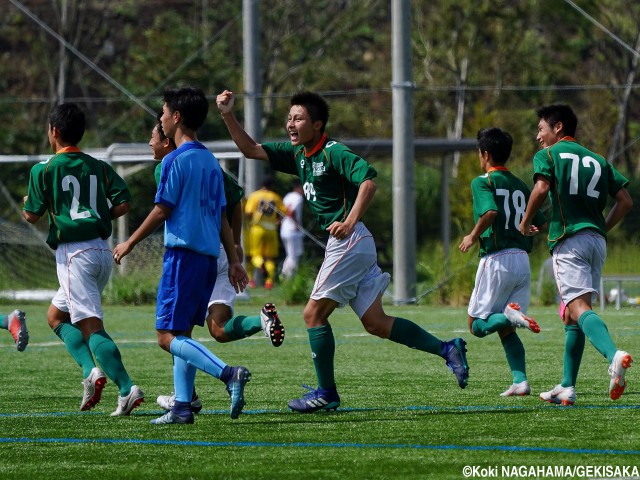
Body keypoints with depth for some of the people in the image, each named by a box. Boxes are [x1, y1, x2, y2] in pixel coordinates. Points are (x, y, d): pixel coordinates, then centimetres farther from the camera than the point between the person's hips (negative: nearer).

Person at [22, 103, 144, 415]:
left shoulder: (43, 170, -3)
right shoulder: (98, 167, 11)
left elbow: (33, 215, -1)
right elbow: (123, 204, 2)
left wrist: (26, 205, 22)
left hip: (74, 253, -7)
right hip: (102, 251, 7)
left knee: (91, 326, -10)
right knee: (56, 315, 21)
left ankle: (127, 389, -23)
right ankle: (91, 370, 2)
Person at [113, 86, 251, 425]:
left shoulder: (175, 160, -10)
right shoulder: (211, 161, 15)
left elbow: (162, 210, -10)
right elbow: (221, 216, 18)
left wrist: (130, 244, 0)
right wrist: (234, 260, 19)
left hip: (183, 253, -9)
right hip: (208, 255, 9)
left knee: (168, 337, -10)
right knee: (181, 334, 13)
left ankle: (228, 374, -26)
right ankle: (182, 407, 7)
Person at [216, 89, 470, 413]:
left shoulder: (333, 152, -12)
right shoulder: (298, 154, 13)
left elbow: (368, 181, -23)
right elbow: (251, 149, 15)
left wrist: (349, 222, -32)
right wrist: (228, 115, 4)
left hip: (348, 241, -9)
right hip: (345, 244, 9)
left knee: (314, 314, -4)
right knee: (375, 323, 7)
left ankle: (326, 393, 3)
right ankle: (447, 349, 7)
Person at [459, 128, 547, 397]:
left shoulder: (483, 182, -4)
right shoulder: (520, 186, 15)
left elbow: (490, 212, -23)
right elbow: (542, 223, 14)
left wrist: (473, 236, -8)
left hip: (496, 259, -6)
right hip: (522, 261, 6)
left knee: (478, 325, 3)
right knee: (506, 330, 13)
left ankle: (509, 315, -26)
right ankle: (520, 381, -3)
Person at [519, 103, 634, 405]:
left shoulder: (547, 155, 5)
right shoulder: (597, 161, 21)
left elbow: (541, 188, -14)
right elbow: (625, 201, 13)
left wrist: (525, 222, 1)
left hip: (569, 241, -6)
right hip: (597, 240, 6)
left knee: (579, 307, -20)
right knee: (570, 316, 16)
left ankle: (615, 355, -47)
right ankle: (567, 388, 16)